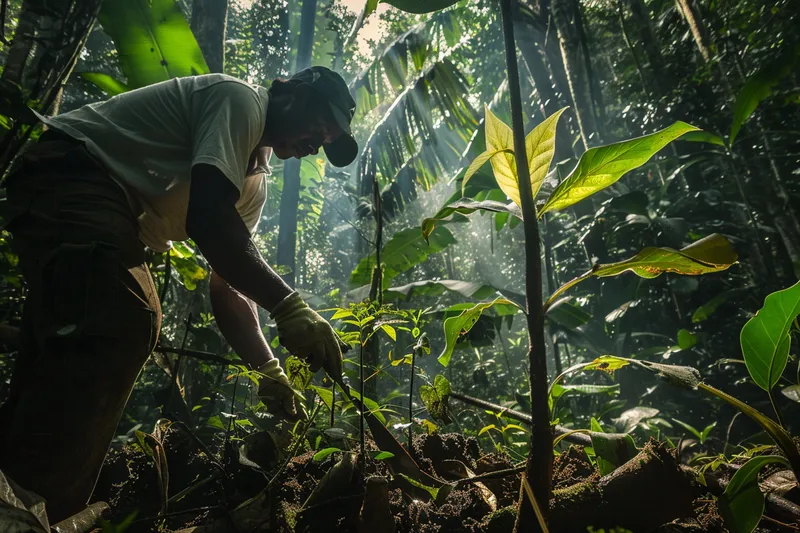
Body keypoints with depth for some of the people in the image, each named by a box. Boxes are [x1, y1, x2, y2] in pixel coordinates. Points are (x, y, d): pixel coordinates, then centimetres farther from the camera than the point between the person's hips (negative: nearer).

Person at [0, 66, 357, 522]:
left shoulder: (255, 180, 14)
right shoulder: (240, 98, -12)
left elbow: (229, 284, 9)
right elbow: (208, 216, -29)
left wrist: (268, 368, -3)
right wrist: (287, 304, -34)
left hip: (111, 218, 11)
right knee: (118, 325, -27)